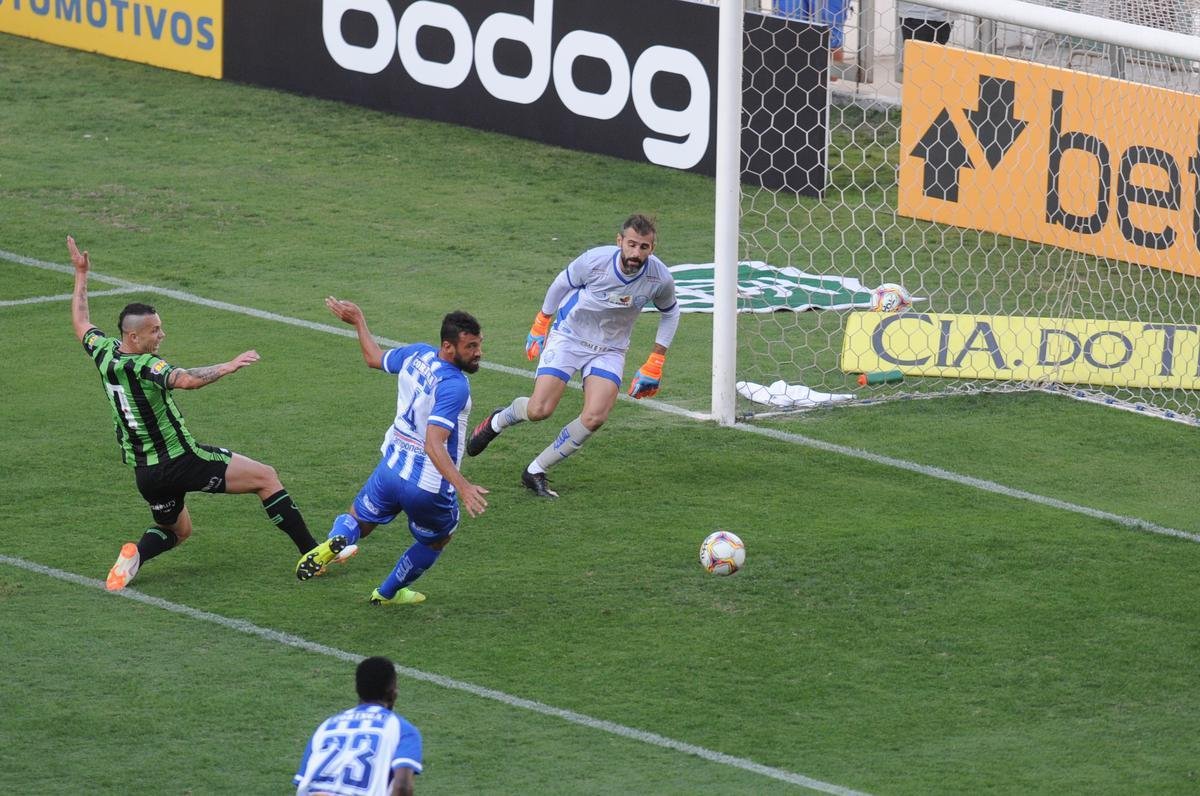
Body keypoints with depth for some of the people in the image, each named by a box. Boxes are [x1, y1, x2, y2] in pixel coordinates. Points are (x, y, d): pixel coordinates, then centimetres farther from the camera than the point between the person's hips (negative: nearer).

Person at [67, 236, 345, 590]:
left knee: (177, 530, 29)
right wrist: (227, 367, -41)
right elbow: (187, 380, -43)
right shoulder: (144, 366, -23)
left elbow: (81, 323, 18)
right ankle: (310, 554, 1)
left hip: (145, 473, 8)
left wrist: (81, 275, 27)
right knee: (265, 477, 4)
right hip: (181, 459, -8)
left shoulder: (104, 353, -1)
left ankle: (136, 555, -3)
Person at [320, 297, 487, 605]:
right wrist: (462, 486, -43)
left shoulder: (416, 354, -4)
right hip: (428, 485, -6)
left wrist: (358, 321, 35)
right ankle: (387, 593, 42)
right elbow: (433, 444, -35)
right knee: (435, 541, 25)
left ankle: (336, 541, -14)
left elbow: (374, 358, 18)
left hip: (391, 466, 6)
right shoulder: (454, 386, -28)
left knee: (356, 521, 22)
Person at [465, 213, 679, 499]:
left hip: (610, 349, 2)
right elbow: (562, 283, -1)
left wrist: (655, 363, 6)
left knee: (594, 418, -19)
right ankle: (498, 421, 22)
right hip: (568, 336, -2)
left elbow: (670, 312, 8)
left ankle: (535, 472, -1)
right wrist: (540, 326, 10)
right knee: (539, 410, -15)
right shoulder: (595, 261, -23)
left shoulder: (659, 279, -15)